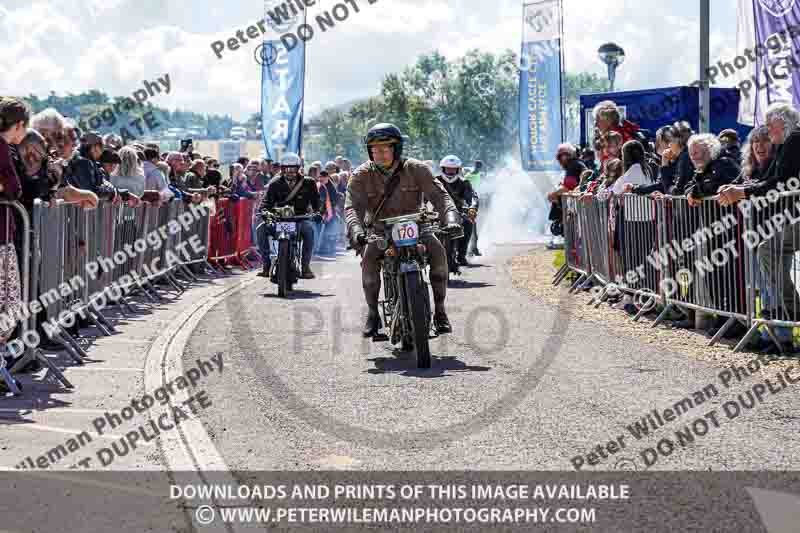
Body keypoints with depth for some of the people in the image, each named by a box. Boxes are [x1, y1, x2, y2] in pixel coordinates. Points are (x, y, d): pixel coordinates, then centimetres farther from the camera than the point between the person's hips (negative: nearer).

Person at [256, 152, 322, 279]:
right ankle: (267, 264, -17)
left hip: (300, 218, -1)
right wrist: (264, 211, -22)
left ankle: (305, 265, -28)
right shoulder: (275, 184, 6)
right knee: (261, 229, -25)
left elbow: (315, 199, 11)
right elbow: (267, 201, -1)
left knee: (309, 229, -35)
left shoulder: (307, 183, 6)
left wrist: (316, 211, -8)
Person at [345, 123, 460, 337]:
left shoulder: (416, 169, -6)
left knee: (437, 250, -26)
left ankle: (439, 310, -14)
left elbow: (439, 195, -15)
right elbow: (352, 205, -19)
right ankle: (373, 313, -13)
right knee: (369, 257, -31)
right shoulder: (361, 175, -7)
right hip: (379, 231, 0)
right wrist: (356, 230, -41)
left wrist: (451, 218, -35)